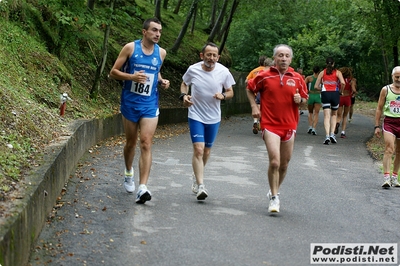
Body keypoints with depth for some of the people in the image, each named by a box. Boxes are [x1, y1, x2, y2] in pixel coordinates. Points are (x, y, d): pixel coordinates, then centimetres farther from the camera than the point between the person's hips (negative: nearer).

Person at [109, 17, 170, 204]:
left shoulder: (161, 53, 5)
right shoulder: (130, 48, -5)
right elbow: (113, 72, -3)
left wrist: (161, 81, 3)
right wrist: (131, 77, -20)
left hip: (150, 105, 1)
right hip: (130, 102, -1)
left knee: (146, 143, -11)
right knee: (131, 142, 14)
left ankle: (142, 188, -16)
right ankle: (129, 172, 42)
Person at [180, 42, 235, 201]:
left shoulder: (224, 72, -8)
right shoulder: (193, 70, -9)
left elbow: (230, 92, 5)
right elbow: (184, 84, 10)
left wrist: (223, 96, -17)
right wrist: (184, 95, -10)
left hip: (213, 118, 3)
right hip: (196, 115, -2)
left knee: (207, 151, 14)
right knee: (198, 149, -15)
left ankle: (196, 177, 39)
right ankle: (200, 186, -15)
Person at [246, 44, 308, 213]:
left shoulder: (297, 78, 4)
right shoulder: (264, 76, -2)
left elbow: (304, 98, 14)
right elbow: (250, 89, 13)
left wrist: (300, 100, -9)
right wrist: (254, 106, 1)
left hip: (289, 126, 3)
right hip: (270, 125, -3)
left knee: (284, 164, 13)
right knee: (274, 162, -17)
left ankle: (274, 191, 35)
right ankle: (274, 198, -5)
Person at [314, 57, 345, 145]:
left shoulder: (322, 73, 8)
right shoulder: (337, 72, 5)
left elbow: (316, 86, 4)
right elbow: (343, 83, -13)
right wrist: (340, 91, 3)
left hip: (325, 94, 0)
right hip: (335, 94, 0)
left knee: (326, 116, -2)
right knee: (334, 114, 17)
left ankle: (327, 136, -17)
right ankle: (332, 134, 5)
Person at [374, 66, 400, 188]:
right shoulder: (385, 90, 3)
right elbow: (379, 108, 8)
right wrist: (377, 126, 3)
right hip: (389, 122, -2)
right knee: (389, 149, -16)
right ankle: (386, 177, -19)